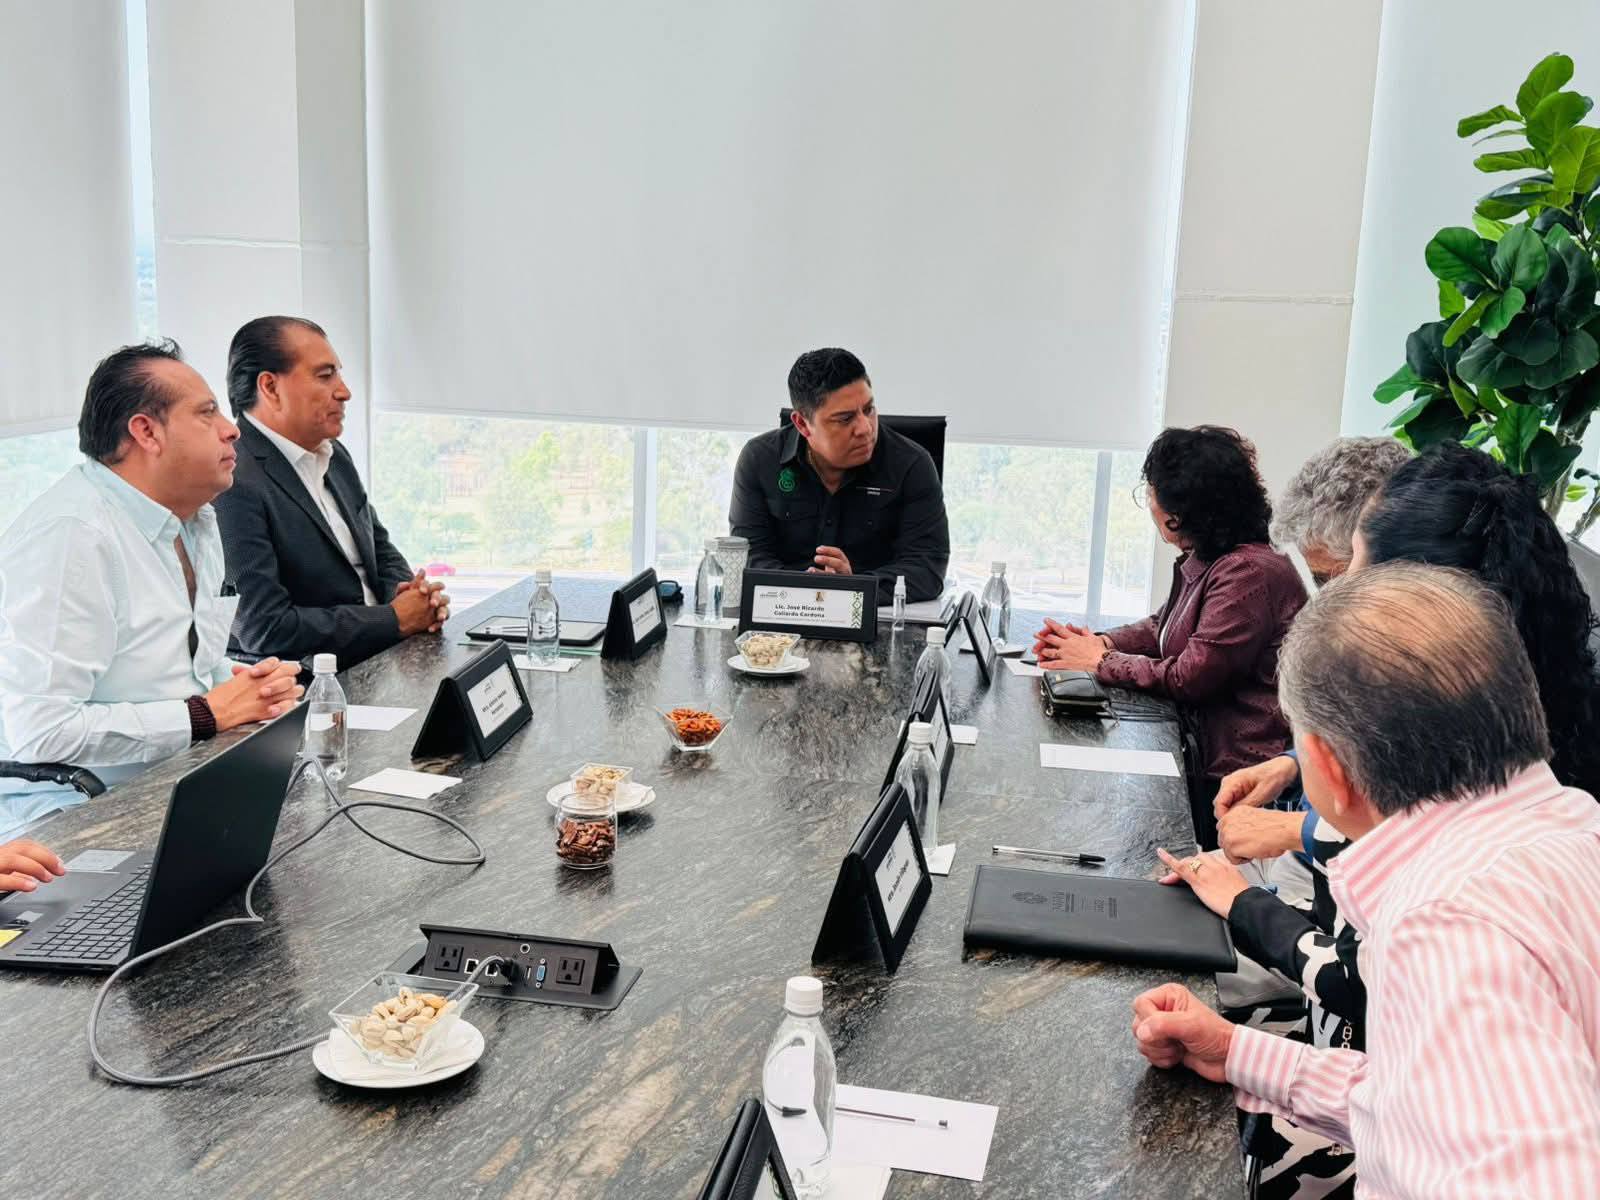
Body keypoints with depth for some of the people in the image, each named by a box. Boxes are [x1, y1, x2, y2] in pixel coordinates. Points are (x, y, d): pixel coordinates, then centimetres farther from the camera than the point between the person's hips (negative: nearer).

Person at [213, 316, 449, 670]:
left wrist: (408, 593, -1)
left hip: (379, 661, 9)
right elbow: (266, 627, -21)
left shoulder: (335, 456, 13)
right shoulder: (233, 483, -17)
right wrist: (395, 620, -15)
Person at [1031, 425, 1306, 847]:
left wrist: (1100, 661, -10)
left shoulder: (1249, 574, -21)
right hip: (1204, 752, 9)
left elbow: (1191, 678, -22)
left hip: (1238, 774, -9)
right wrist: (1103, 642, 0)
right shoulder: (1205, 561, 10)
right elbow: (1162, 627, 20)